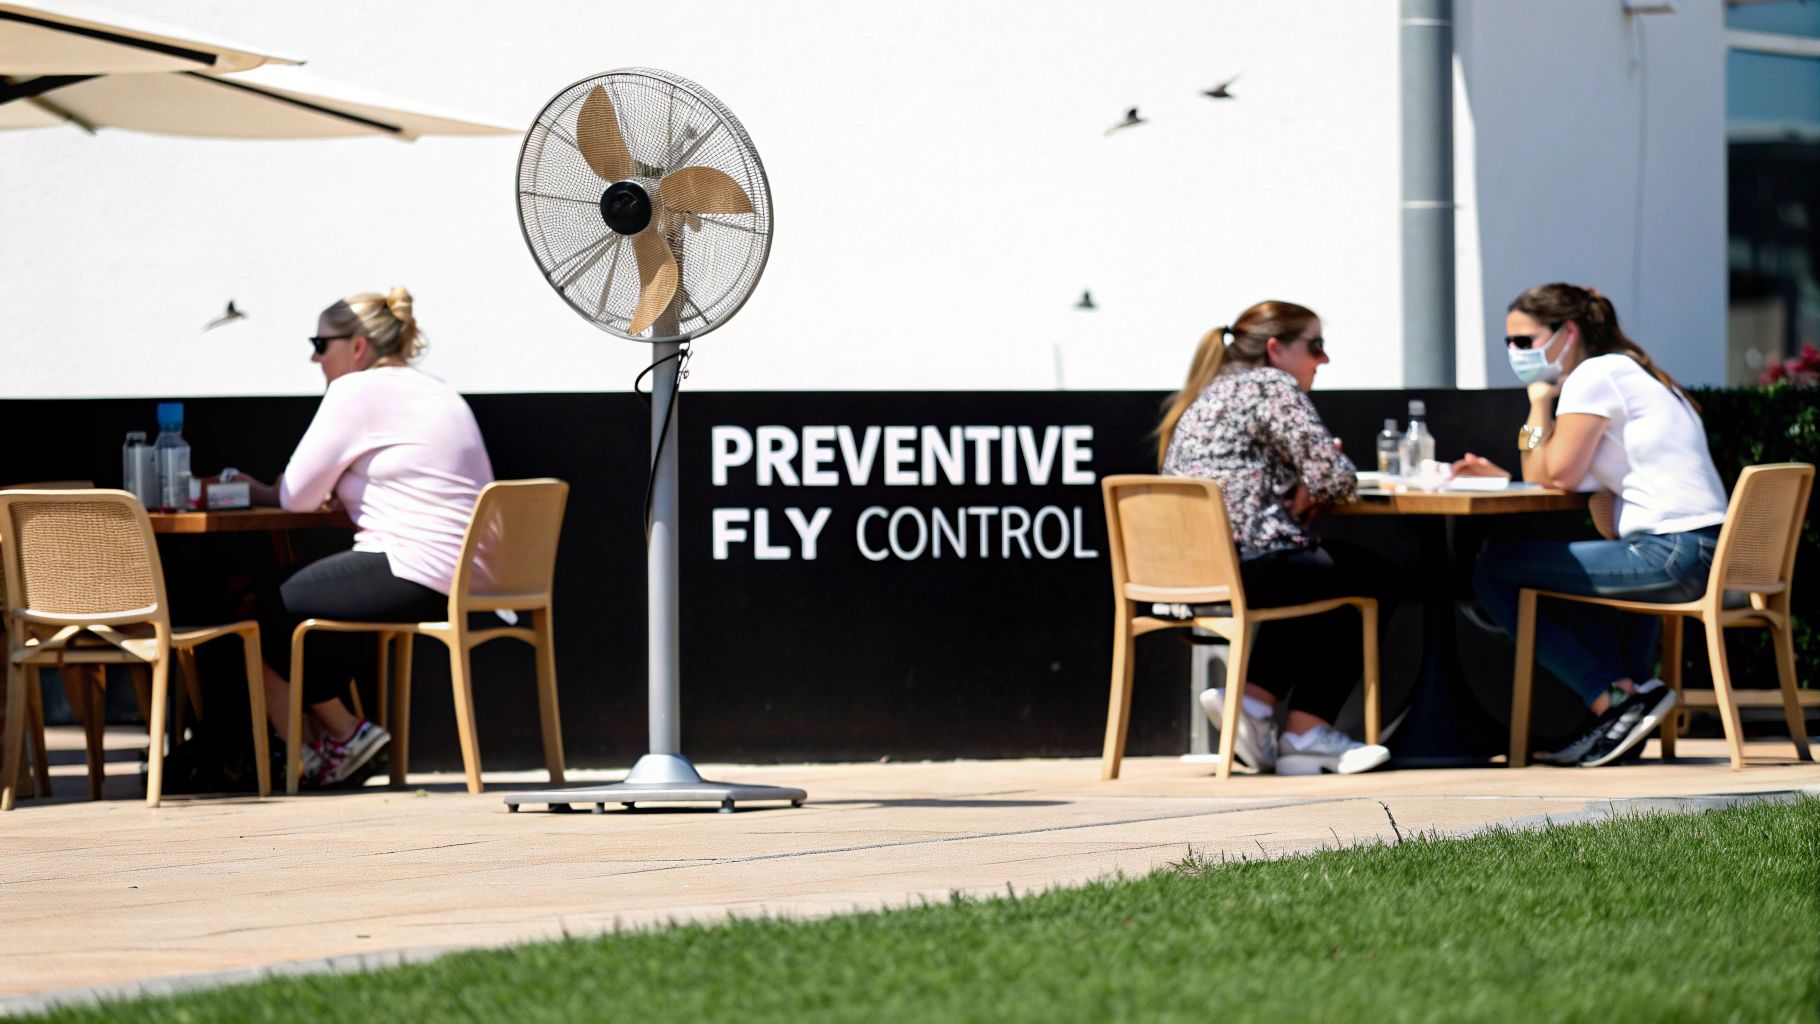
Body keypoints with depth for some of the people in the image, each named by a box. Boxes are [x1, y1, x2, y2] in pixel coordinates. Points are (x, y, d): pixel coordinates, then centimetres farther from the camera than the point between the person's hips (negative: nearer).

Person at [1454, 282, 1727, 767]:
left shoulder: (1594, 376, -5)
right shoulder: (1625, 373, 24)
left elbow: (1558, 476, -9)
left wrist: (1540, 403, 2)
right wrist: (1498, 474, 13)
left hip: (1670, 555, -11)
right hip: (1701, 552, 11)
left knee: (1493, 571, -4)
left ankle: (1613, 699, -4)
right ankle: (1630, 689, 22)